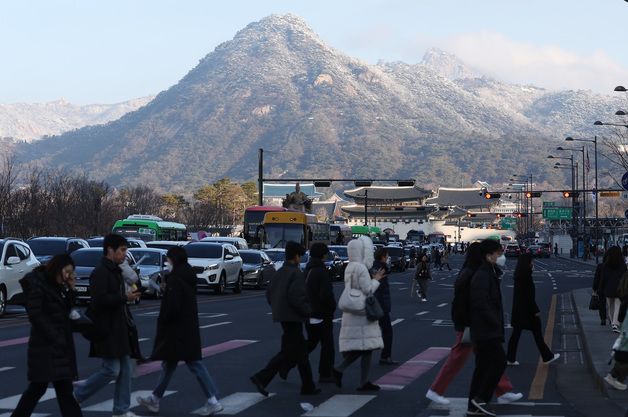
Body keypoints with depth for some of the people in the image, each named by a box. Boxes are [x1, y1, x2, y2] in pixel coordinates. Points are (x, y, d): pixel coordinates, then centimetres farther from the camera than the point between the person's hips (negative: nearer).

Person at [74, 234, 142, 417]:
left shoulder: (116, 271, 16)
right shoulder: (100, 272, -14)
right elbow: (100, 300, -23)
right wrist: (125, 297, -22)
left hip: (119, 329, 10)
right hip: (107, 331, -10)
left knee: (125, 370, 8)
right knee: (111, 370, -8)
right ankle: (76, 396, 7)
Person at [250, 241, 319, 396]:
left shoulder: (279, 273, 11)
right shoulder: (296, 274, -15)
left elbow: (269, 293, 14)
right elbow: (296, 297, -24)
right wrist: (307, 311, -11)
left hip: (282, 316, 9)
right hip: (293, 318, -9)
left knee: (300, 350, 15)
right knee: (288, 352, -6)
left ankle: (308, 386, 19)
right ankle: (262, 378, -12)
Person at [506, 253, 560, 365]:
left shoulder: (518, 274, 6)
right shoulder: (526, 276, -20)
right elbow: (529, 295, -20)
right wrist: (536, 310, -16)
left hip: (518, 309, 8)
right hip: (527, 309, -8)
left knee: (516, 333, 10)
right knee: (537, 332, 4)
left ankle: (510, 358, 10)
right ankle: (547, 357, 15)